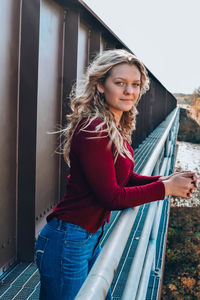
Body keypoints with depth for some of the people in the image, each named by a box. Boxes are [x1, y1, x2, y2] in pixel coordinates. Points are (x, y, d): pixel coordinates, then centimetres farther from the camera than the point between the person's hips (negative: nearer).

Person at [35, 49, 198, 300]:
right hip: (68, 241, -9)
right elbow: (111, 197, -21)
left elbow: (125, 179, 12)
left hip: (92, 237, 9)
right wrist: (167, 188, -13)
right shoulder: (94, 130, -22)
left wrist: (168, 179, -3)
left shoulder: (117, 130, 6)